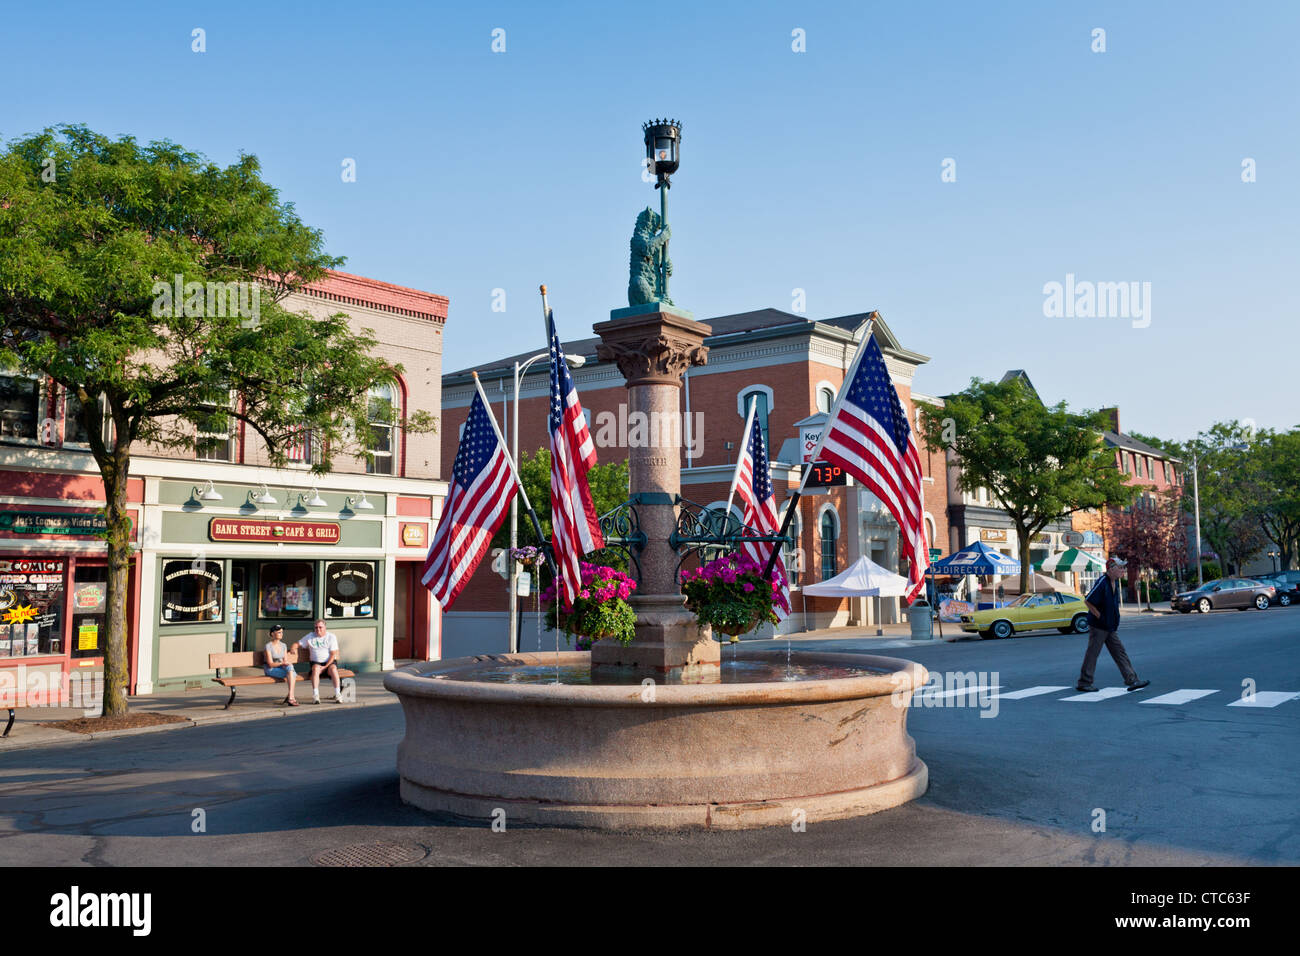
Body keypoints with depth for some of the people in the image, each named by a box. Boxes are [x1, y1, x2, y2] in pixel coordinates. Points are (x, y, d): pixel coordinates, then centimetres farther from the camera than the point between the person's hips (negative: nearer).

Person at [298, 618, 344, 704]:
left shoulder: (331, 637, 2)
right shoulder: (310, 637, 11)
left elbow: (333, 654, -3)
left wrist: (325, 666, -13)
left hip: (329, 662, -1)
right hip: (316, 662, 1)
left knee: (333, 669, -34)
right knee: (316, 668, -34)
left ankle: (338, 695, -35)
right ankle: (315, 695, -39)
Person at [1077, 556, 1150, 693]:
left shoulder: (1114, 584, 11)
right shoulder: (1102, 582, -18)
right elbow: (1087, 601, -21)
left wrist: (1115, 622, 16)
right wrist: (1100, 617, -17)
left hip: (1110, 627, 9)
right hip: (1098, 626, -9)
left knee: (1120, 653, 6)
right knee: (1092, 654, -1)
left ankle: (1132, 681, 6)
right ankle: (1083, 683, 7)